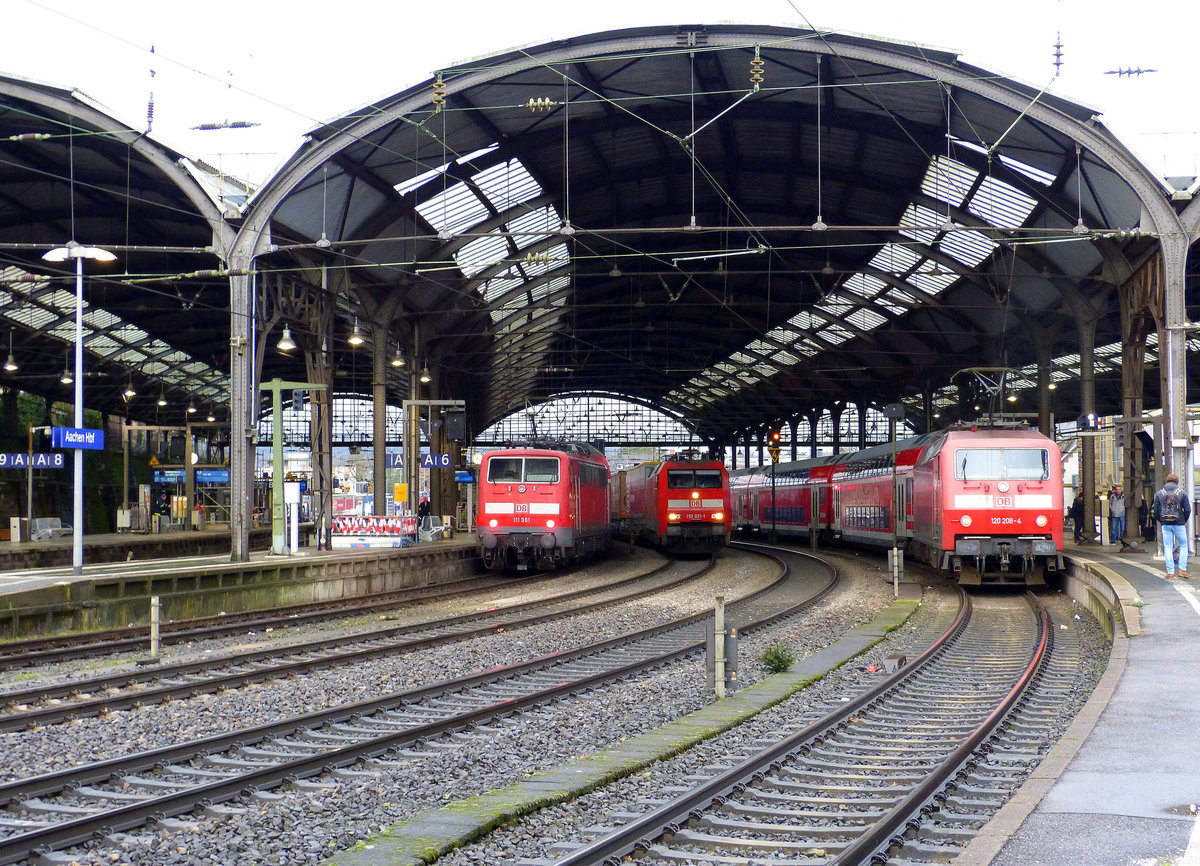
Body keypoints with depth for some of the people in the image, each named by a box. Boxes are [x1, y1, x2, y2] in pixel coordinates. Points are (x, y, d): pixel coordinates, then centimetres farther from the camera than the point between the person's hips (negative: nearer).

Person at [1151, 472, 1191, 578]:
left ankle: (1170, 572, 0)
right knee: (1183, 545, 13)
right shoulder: (1182, 493, -1)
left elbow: (1155, 511, 3)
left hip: (1165, 525, 1)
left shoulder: (1159, 494, 4)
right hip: (1179, 524, -1)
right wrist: (1184, 521, 12)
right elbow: (1188, 510, -3)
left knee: (1168, 548, 4)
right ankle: (1182, 569, 6)